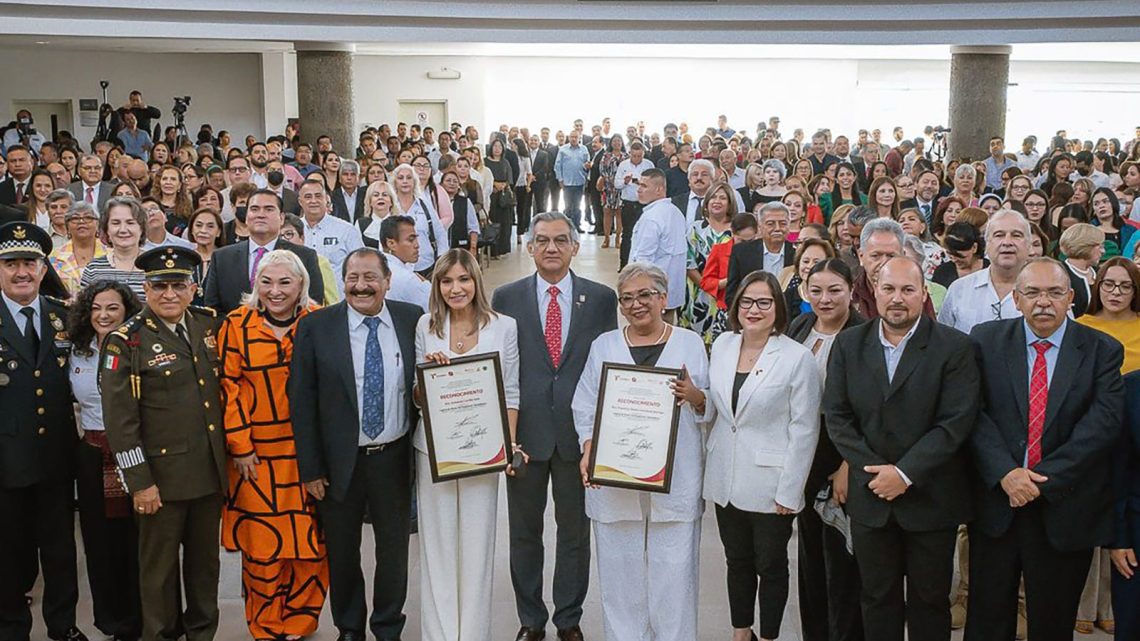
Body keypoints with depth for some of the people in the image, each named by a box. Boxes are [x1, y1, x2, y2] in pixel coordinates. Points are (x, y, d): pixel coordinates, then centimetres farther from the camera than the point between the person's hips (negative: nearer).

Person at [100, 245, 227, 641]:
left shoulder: (209, 326, 5)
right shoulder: (125, 341, -9)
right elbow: (119, 420, -12)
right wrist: (139, 481, -14)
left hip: (211, 470, 5)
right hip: (161, 473, -4)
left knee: (205, 558, 17)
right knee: (160, 564, 10)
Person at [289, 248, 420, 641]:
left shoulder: (412, 320, -2)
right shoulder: (315, 327, -7)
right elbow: (301, 401, -5)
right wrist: (310, 468, -7)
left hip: (395, 457, 1)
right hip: (340, 461, -1)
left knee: (394, 551, 14)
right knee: (342, 553, 14)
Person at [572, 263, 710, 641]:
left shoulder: (691, 344, 7)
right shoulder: (603, 346, 10)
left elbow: (711, 409, 9)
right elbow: (585, 407, 8)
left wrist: (694, 395, -13)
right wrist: (589, 450, -8)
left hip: (674, 479, -1)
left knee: (674, 571, 0)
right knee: (621, 570, 5)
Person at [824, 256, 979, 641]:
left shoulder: (954, 347, -8)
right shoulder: (848, 344, 2)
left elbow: (956, 422, -13)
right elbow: (836, 416, 0)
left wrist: (905, 473, -17)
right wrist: (873, 470, -11)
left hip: (930, 497, -2)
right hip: (871, 495, 3)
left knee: (930, 599, 11)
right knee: (878, 597, 13)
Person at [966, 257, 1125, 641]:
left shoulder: (1102, 351, -1)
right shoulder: (986, 340, 1)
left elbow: (1104, 422, -11)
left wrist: (1043, 479, -17)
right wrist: (1005, 472, -19)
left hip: (1065, 507, 0)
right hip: (996, 499, 1)